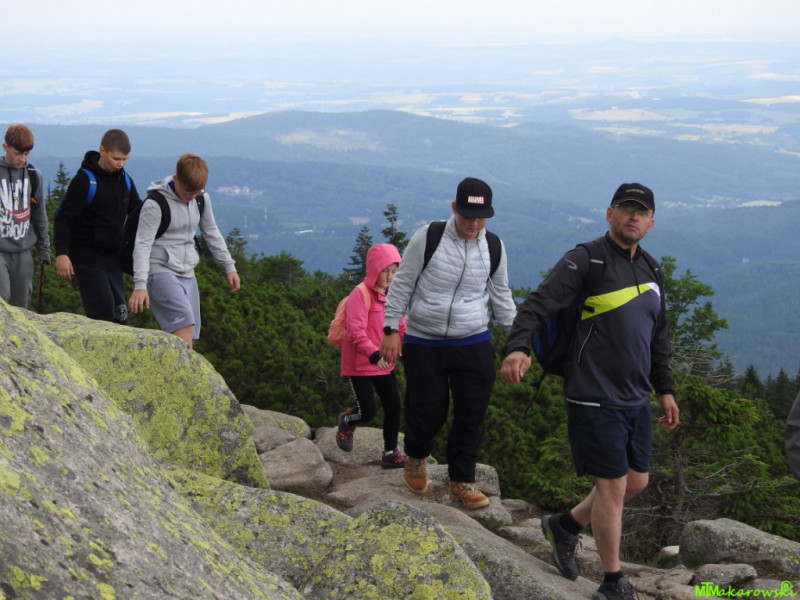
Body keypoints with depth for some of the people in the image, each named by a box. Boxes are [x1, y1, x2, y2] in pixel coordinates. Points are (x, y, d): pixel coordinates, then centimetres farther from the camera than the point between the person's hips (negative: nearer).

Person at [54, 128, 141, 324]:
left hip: (113, 256, 7)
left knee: (119, 314, 5)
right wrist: (61, 254, -22)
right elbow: (62, 218, -14)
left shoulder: (124, 179, 7)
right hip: (87, 256, -7)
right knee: (103, 311, -16)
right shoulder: (84, 180, -13)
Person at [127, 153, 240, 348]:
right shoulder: (155, 205, -15)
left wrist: (229, 266, 19)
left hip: (187, 273, 7)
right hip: (160, 271, -7)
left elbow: (211, 233, 19)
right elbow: (142, 245, -18)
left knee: (190, 336, 2)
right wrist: (140, 285, -28)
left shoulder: (202, 200, 5)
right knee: (184, 321, -25)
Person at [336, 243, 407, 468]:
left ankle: (390, 453, 16)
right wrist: (373, 354, -36)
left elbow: (401, 327, 14)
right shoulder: (360, 295, -16)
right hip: (359, 365, -7)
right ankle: (346, 422, 28)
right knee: (367, 412, -6)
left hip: (384, 364, 7)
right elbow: (355, 332, -24)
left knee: (393, 407, 3)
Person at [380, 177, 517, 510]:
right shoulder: (427, 238, -12)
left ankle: (461, 482, 19)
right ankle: (416, 458, 36)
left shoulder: (494, 247, -1)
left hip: (473, 345, 3)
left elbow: (501, 294, 13)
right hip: (423, 344, -3)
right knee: (427, 412, 3)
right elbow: (402, 285, -4)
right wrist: (391, 330, -5)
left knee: (472, 415, 3)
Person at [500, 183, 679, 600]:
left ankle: (564, 526, 36)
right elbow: (539, 304, -23)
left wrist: (665, 389, 20)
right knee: (613, 486, -1)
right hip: (596, 398, -8)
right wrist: (518, 346, -40)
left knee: (636, 482, 14)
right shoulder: (586, 260, -11)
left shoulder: (650, 270, 12)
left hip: (636, 399, 8)